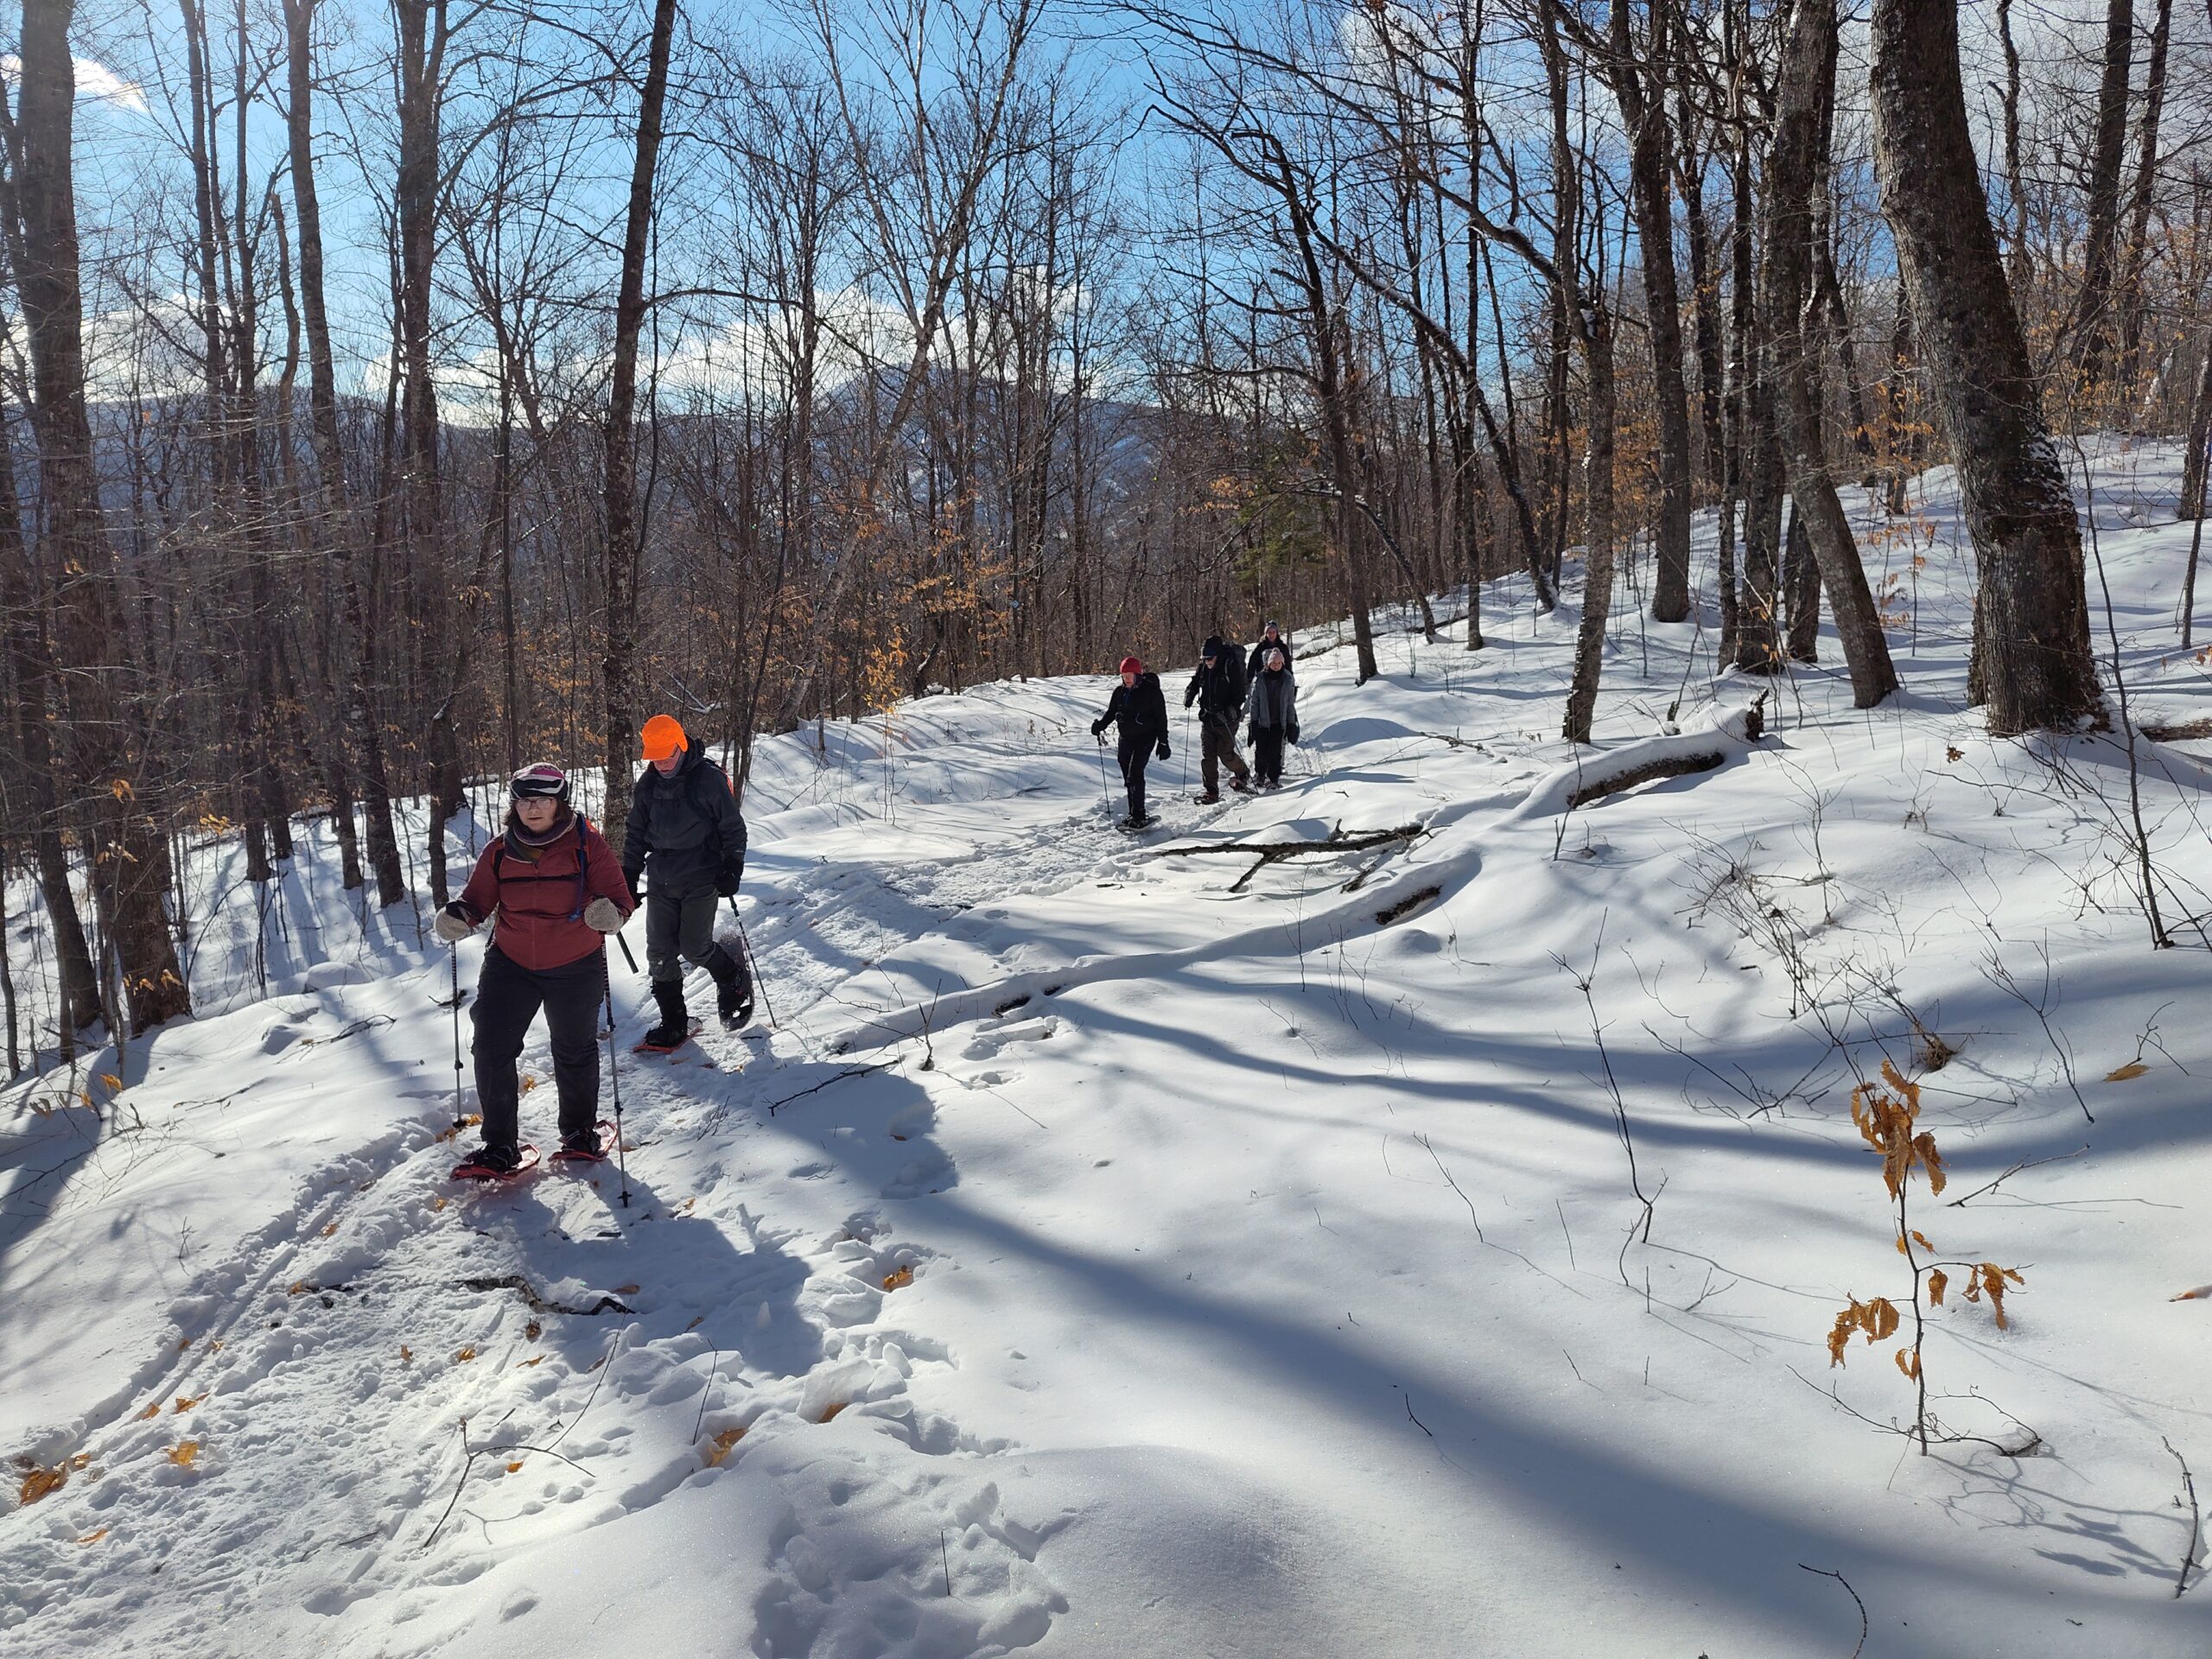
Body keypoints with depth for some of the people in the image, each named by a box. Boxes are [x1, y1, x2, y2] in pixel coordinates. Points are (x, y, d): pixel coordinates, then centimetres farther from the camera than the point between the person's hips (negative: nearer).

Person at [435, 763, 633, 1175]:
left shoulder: (587, 845, -10)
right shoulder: (500, 851, -1)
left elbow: (618, 896, -12)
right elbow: (479, 898, 5)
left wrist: (610, 913, -35)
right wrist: (458, 915, -18)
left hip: (575, 967, -2)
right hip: (511, 965, 2)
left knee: (575, 1052, 13)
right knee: (491, 1049, -4)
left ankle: (579, 1130, 36)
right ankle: (499, 1144, 12)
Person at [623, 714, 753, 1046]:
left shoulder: (709, 779, -9)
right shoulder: (647, 785, 6)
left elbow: (733, 827, -4)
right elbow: (635, 834, 15)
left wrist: (732, 868, -11)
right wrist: (629, 876, 11)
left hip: (701, 878, -5)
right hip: (661, 881, 5)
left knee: (695, 947, -8)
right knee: (660, 953, 2)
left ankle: (735, 982, 22)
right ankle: (673, 1023, 12)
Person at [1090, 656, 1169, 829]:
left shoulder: (1151, 691, -8)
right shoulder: (1120, 692, 7)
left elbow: (1161, 717, -6)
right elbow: (1111, 712, 15)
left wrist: (1163, 743, -8)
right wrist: (1100, 725, -4)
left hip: (1145, 738, -6)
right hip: (1126, 739, 6)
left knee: (1135, 774, -16)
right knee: (1128, 777, 6)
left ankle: (1139, 816, -13)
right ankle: (1134, 815, 15)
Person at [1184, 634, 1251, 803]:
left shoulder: (1231, 665, -15)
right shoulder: (1204, 667, 2)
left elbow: (1239, 692, -15)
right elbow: (1195, 682, 18)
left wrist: (1233, 709, -29)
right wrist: (1189, 694, -3)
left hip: (1226, 719, -5)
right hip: (1207, 717, 5)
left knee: (1225, 753, -1)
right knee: (1207, 754, 0)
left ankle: (1243, 772, 29)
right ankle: (1211, 791, 7)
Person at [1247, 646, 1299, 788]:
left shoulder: (1288, 680, 3)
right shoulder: (1259, 679, -1)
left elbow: (1290, 703, 8)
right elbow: (1254, 702, 2)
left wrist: (1292, 723, 6)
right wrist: (1254, 721, -3)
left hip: (1279, 722, 1)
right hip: (1262, 721, -1)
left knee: (1275, 751, -5)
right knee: (1261, 750, 0)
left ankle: (1274, 778, 4)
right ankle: (1260, 775, 22)